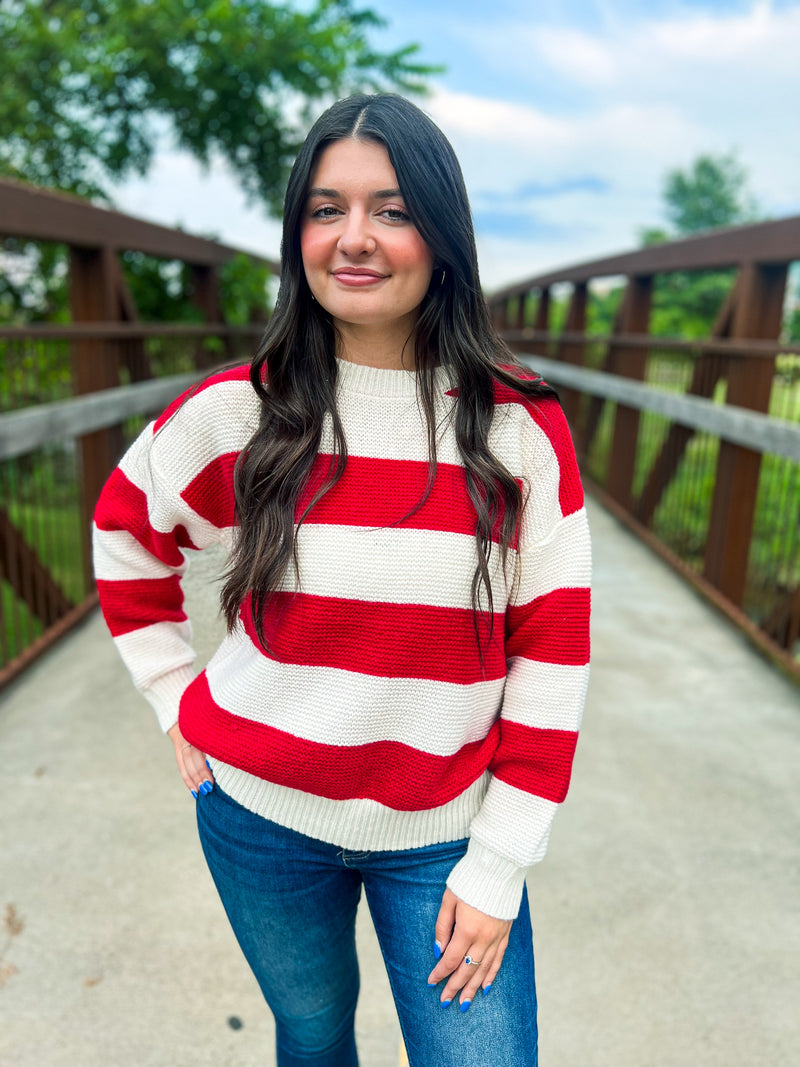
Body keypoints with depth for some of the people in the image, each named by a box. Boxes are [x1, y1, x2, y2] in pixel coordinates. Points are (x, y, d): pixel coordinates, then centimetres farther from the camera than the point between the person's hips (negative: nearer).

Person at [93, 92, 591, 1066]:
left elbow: (553, 651, -9)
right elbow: (125, 536, 8)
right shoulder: (237, 412, -10)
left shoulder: (522, 427, -11)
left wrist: (498, 866, -8)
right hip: (261, 814, 1)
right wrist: (177, 697, 3)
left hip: (444, 833, 0)